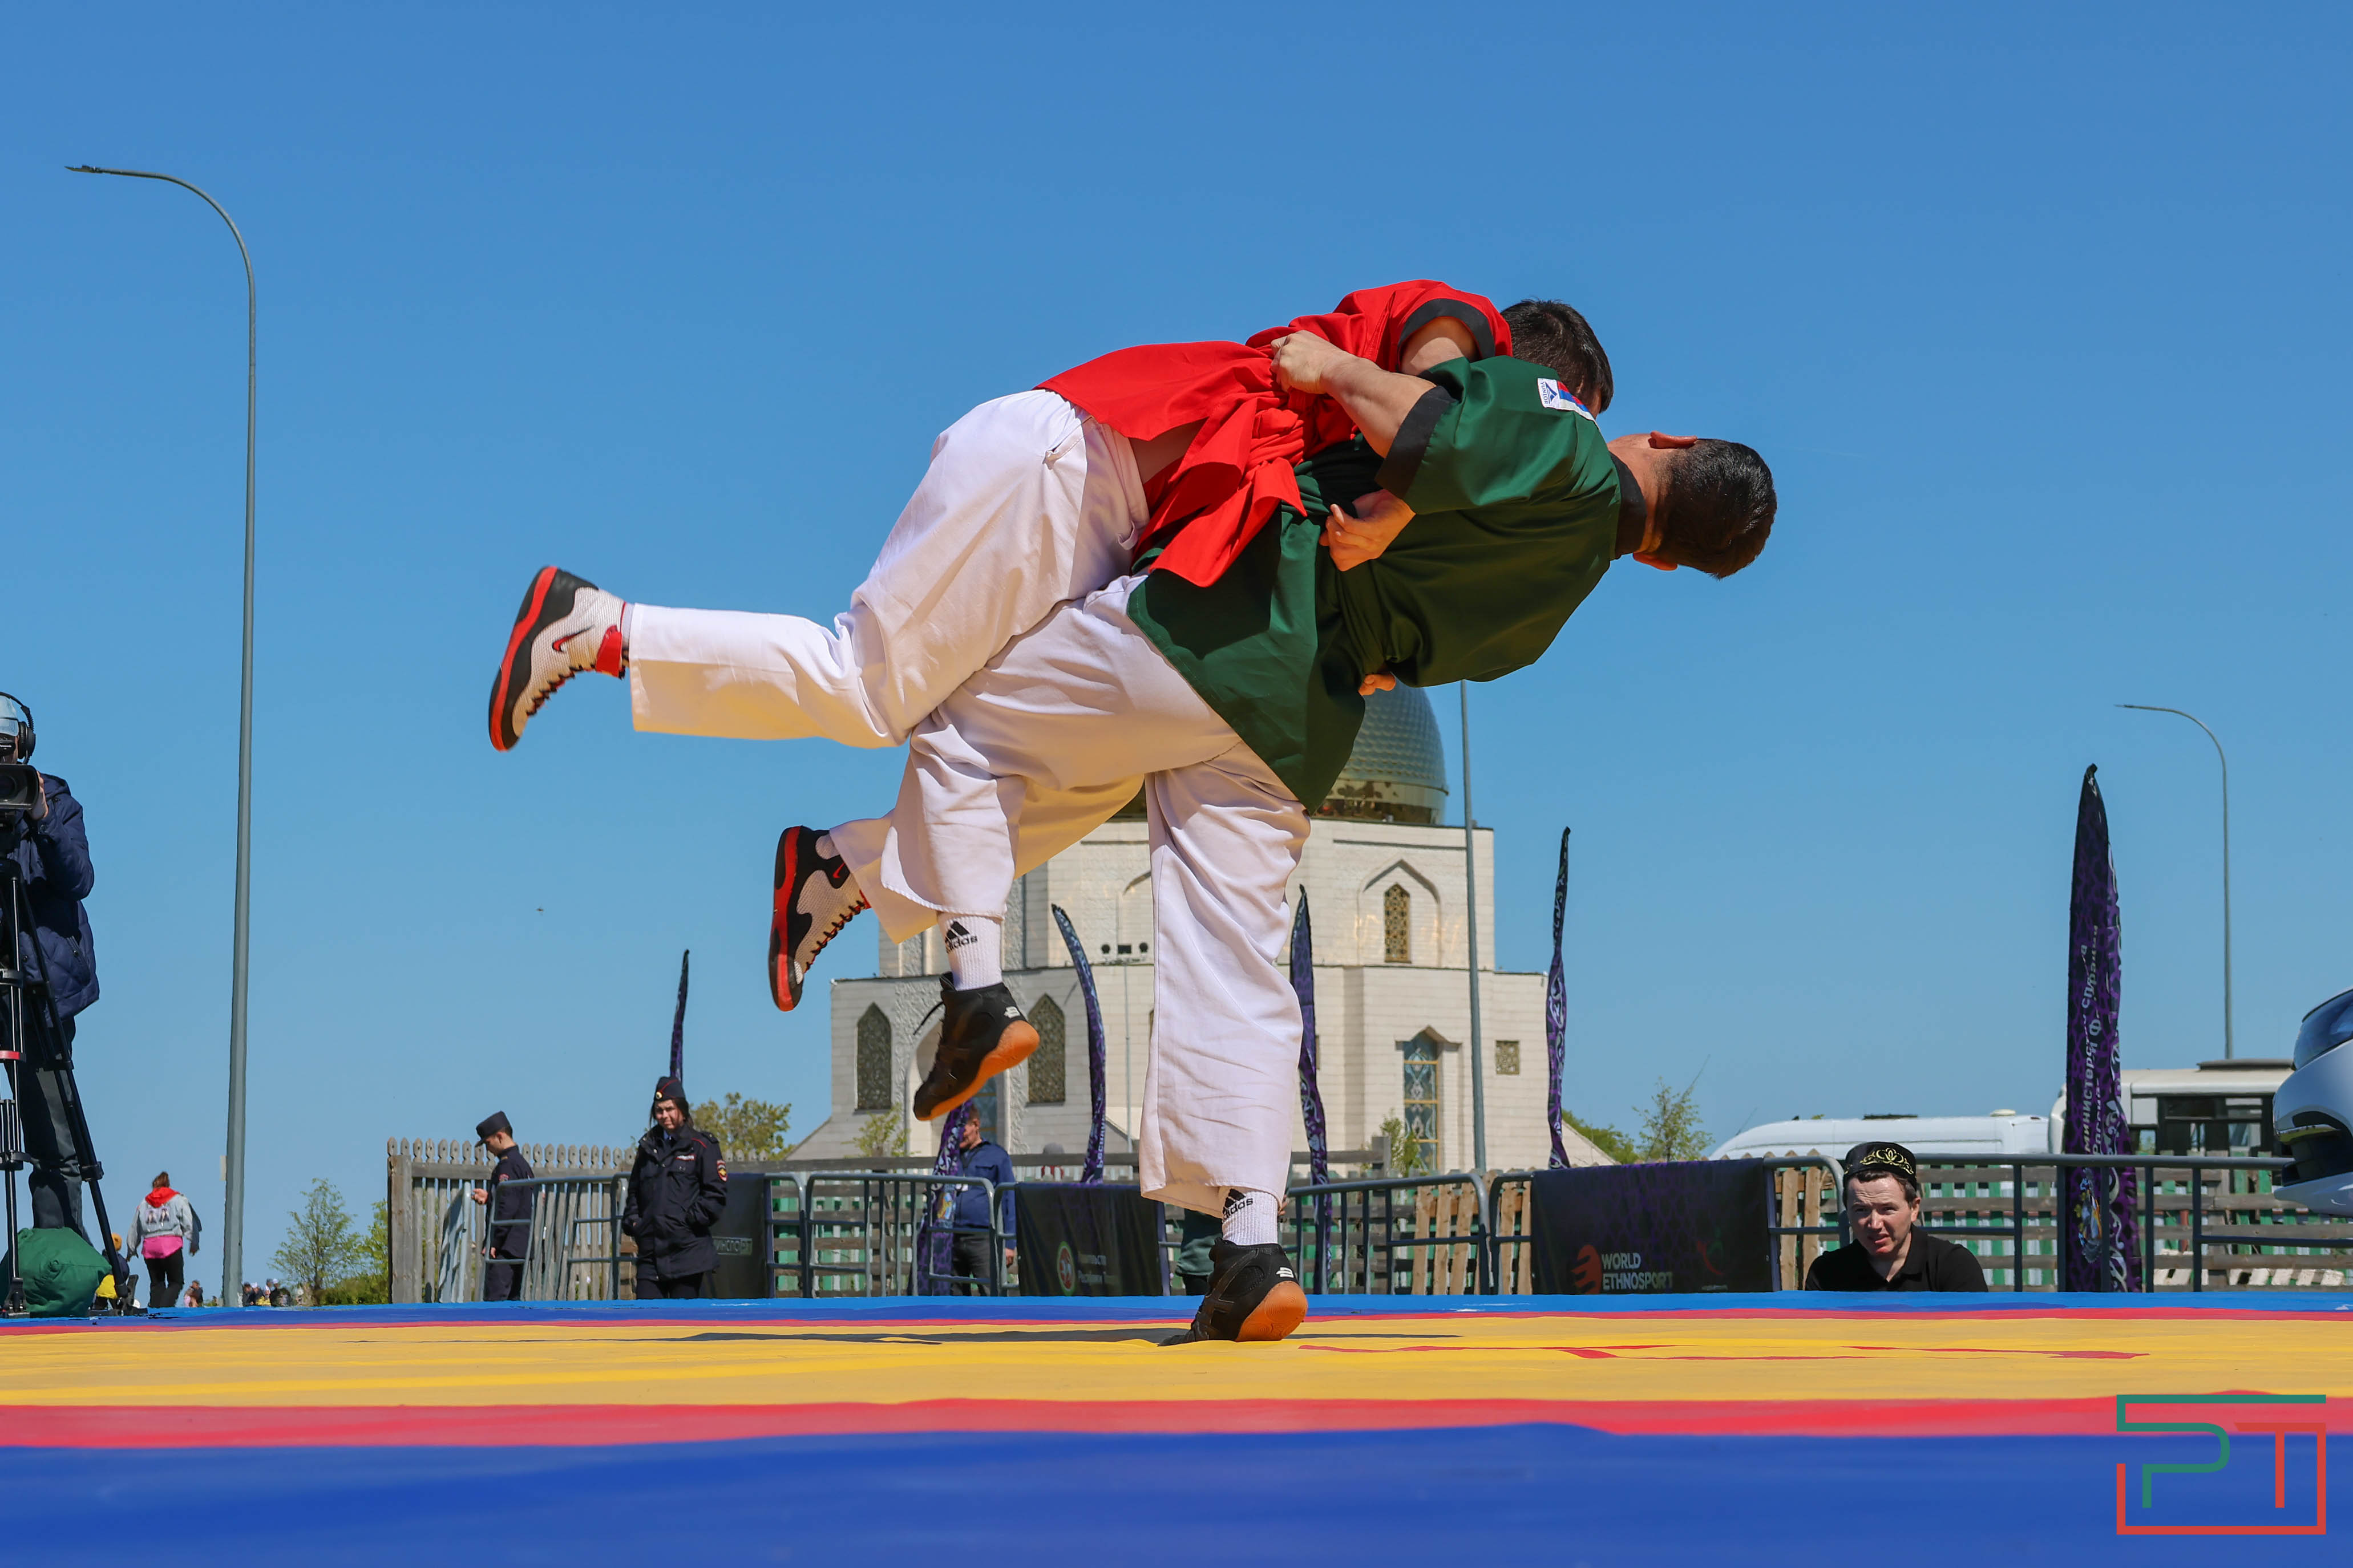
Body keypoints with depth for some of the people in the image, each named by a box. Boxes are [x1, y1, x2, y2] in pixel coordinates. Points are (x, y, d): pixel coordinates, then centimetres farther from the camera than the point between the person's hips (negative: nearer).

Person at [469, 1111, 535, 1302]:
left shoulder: (507, 1165, -12)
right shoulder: (523, 1163, 18)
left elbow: (507, 1208, -19)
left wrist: (493, 1242, -18)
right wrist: (489, 1198, 16)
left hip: (507, 1246, -10)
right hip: (522, 1246, 10)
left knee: (494, 1299, -11)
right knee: (514, 1299, 10)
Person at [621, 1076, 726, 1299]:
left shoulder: (702, 1146, 1)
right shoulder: (648, 1148, 18)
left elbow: (717, 1194, -5)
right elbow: (634, 1192, 25)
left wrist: (691, 1219, -11)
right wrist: (632, 1221, 10)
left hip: (687, 1250, -5)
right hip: (650, 1252, 5)